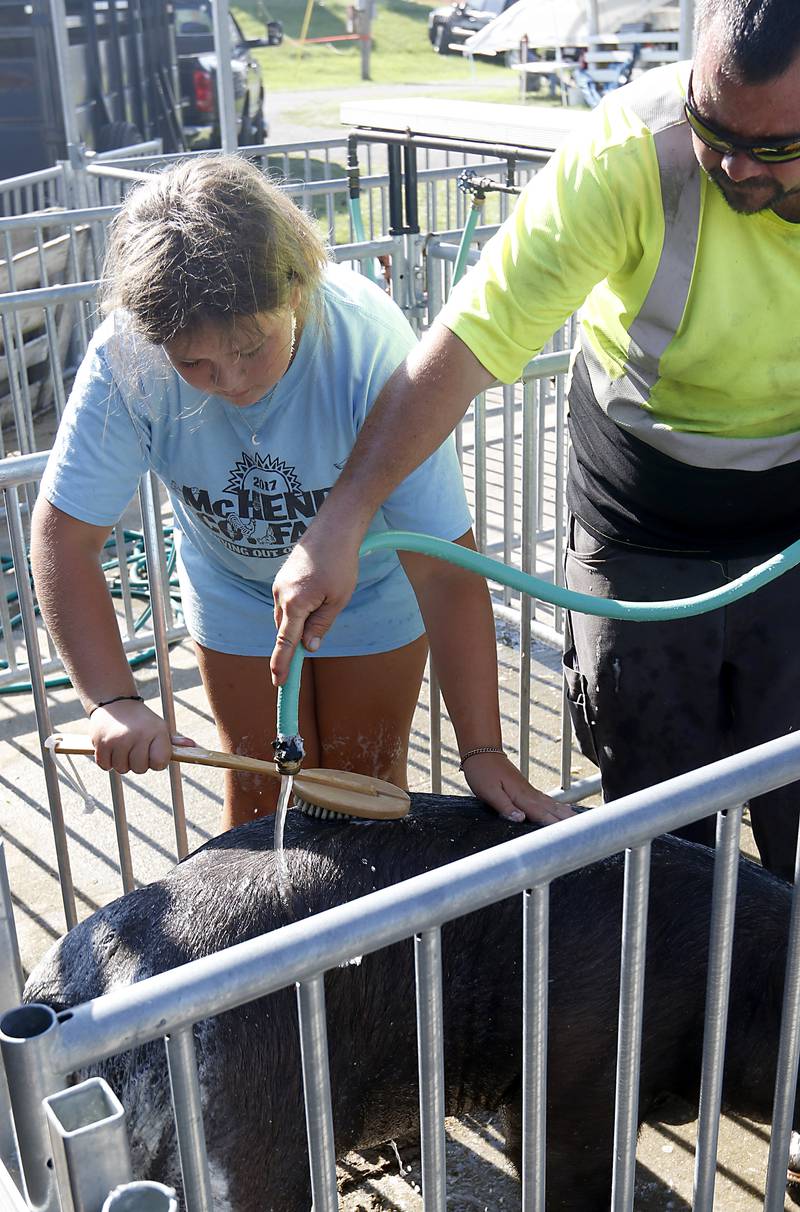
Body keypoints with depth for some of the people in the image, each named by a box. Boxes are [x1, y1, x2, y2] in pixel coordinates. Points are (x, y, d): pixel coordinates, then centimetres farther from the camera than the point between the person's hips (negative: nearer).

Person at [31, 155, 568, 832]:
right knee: (259, 795, 13)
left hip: (373, 591, -1)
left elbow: (444, 569, -34)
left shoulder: (371, 346, -38)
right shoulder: (126, 359, -32)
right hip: (237, 593, 2)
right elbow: (65, 535, -24)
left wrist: (482, 751, -33)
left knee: (367, 790, 14)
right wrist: (112, 701, -37)